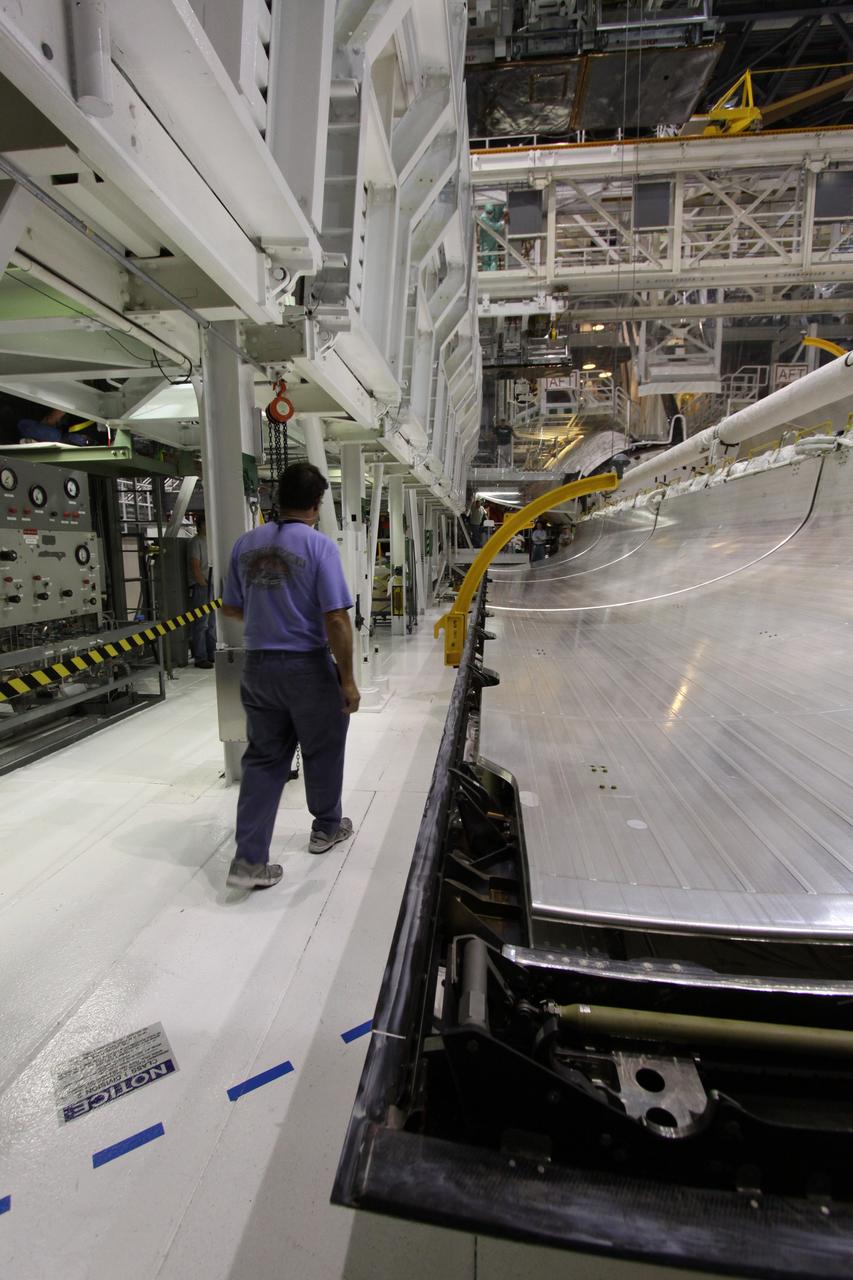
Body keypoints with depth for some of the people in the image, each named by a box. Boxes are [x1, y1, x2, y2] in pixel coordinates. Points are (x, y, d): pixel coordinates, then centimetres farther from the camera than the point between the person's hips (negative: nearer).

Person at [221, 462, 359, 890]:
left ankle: (249, 859, 10)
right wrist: (348, 680, -10)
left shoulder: (245, 544, 4)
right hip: (307, 667, -4)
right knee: (321, 753, 17)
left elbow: (229, 608, 12)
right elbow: (336, 620, -17)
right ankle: (326, 828, 37)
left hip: (257, 666, 5)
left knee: (263, 759, 12)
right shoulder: (319, 546, -13)